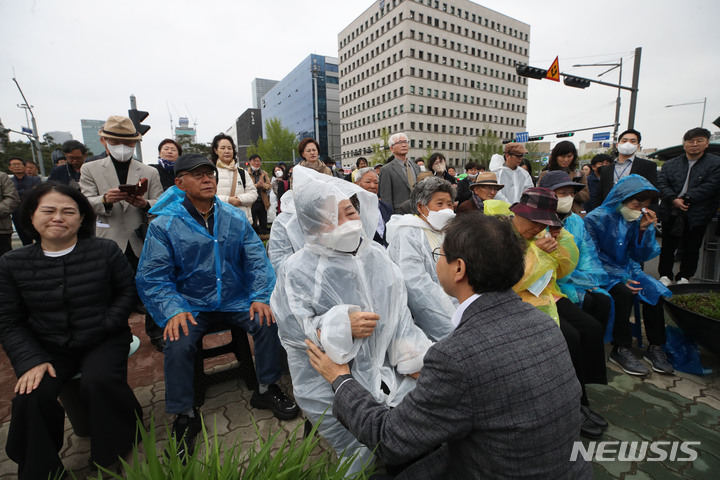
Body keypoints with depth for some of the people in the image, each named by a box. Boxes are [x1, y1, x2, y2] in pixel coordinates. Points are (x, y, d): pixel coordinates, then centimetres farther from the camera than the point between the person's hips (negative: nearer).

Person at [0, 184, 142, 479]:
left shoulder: (105, 251, -5)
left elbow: (128, 291, 2)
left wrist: (105, 324, -12)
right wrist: (30, 361, -11)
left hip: (103, 342, -2)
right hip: (48, 348, 3)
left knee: (99, 383, -26)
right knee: (30, 397, -22)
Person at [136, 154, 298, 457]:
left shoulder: (234, 218, 3)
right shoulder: (164, 225, -4)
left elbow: (256, 260, 1)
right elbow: (152, 277, -6)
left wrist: (261, 297, -12)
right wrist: (173, 310, -21)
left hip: (236, 300, 2)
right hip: (191, 304, -1)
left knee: (269, 322, -19)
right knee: (178, 344, -26)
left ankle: (266, 389, 5)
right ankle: (184, 415, 1)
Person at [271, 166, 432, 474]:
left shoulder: (375, 255, 2)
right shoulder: (297, 272, -10)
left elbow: (399, 313, 6)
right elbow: (294, 331, -11)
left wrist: (413, 359, 0)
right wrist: (342, 327, -22)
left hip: (384, 367, 5)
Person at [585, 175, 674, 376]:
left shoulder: (637, 219, 4)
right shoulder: (596, 218, -12)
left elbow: (641, 256, 4)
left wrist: (645, 229, -10)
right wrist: (621, 277, -20)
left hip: (627, 269, 6)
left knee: (654, 291, -18)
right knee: (624, 293, -30)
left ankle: (655, 347, -5)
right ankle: (621, 350, -18)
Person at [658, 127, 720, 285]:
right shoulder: (670, 164, 8)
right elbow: (662, 185, -1)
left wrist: (685, 199, -19)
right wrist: (674, 200, -17)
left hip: (697, 216, -1)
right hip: (671, 214, 1)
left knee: (691, 249, 9)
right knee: (667, 247, 7)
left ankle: (684, 277, 22)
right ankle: (665, 275, 19)